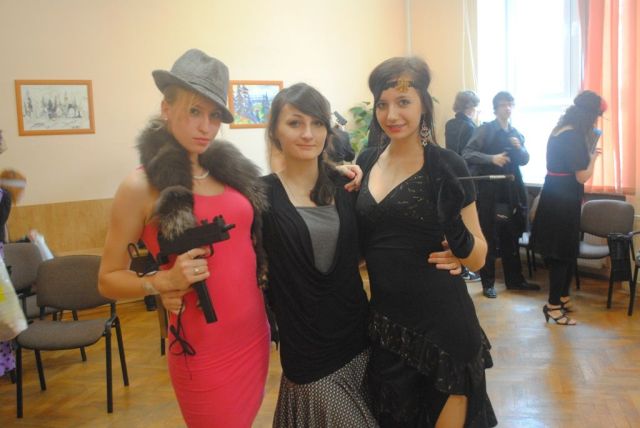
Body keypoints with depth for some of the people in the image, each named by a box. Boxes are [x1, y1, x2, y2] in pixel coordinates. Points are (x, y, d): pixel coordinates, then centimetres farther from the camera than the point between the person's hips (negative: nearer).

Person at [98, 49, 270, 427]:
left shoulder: (232, 169, 2)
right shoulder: (142, 186, -12)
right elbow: (109, 280, -5)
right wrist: (166, 281, -22)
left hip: (256, 334, 5)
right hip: (203, 348, -5)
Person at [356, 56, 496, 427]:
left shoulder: (446, 166, -11)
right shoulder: (366, 162, 2)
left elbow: (479, 258, -8)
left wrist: (459, 237, -29)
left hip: (441, 323, -4)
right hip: (384, 321, 5)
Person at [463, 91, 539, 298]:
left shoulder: (516, 133, 14)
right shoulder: (485, 129, -3)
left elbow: (525, 160, 16)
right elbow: (467, 153, -13)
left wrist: (520, 149, -4)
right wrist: (492, 158, -24)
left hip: (511, 191, 5)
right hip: (489, 191, -5)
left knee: (511, 238, 12)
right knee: (489, 238, 1)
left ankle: (514, 279, 24)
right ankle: (488, 283, 10)